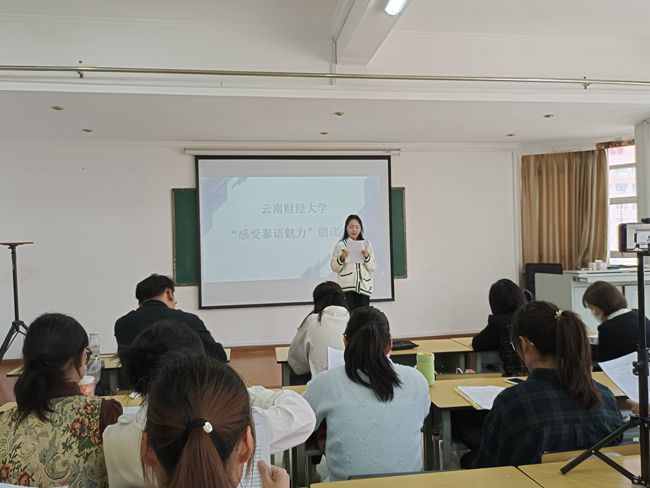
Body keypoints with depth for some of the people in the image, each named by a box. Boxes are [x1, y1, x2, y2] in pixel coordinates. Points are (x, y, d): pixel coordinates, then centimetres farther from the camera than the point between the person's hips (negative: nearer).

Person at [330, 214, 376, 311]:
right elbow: (334, 268, 5)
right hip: (347, 287, -2)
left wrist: (367, 257, -7)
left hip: (364, 286, 2)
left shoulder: (367, 244, 11)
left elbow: (373, 268, 9)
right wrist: (342, 258, -11)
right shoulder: (340, 245, 5)